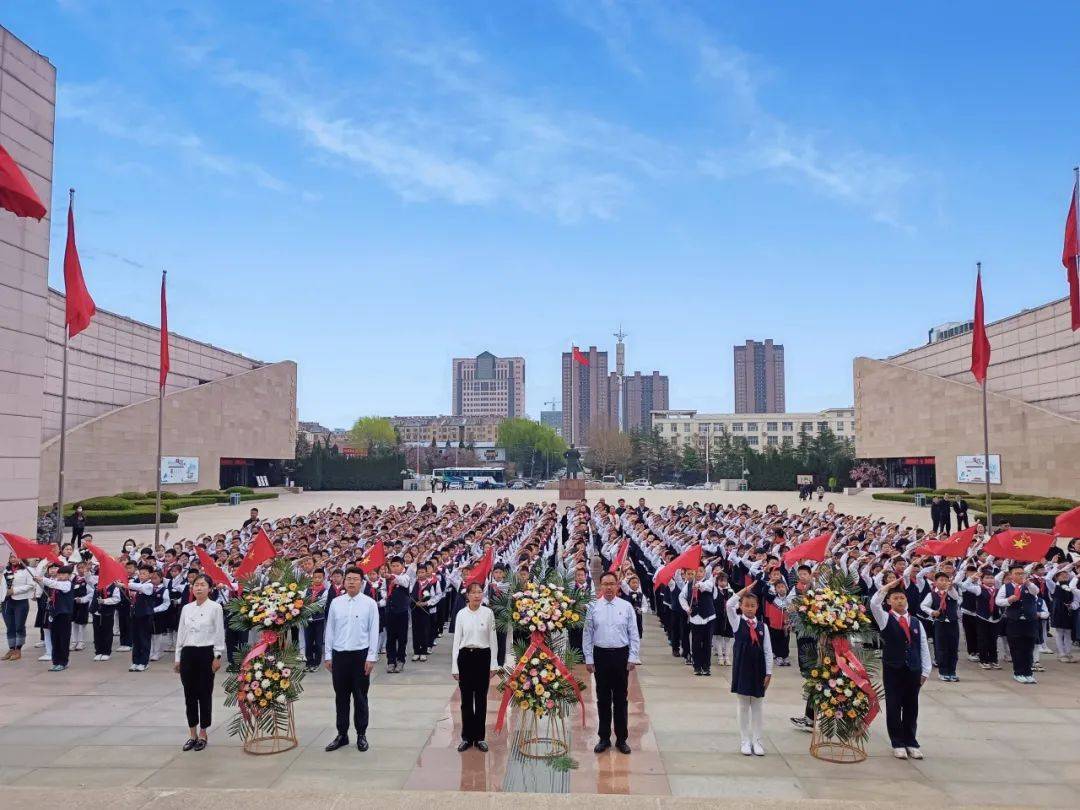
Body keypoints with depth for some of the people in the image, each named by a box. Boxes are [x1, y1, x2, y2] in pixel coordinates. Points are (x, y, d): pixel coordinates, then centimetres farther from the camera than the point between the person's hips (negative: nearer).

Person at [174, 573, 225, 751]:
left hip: (206, 653, -4)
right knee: (189, 694, 8)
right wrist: (178, 657, 9)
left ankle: (203, 734, 16)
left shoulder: (215, 608, -5)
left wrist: (217, 657, -8)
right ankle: (192, 734, 19)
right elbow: (181, 633, 11)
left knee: (204, 693, 3)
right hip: (188, 653, 4)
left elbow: (219, 633, -5)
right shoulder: (186, 608, 7)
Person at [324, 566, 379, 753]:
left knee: (360, 697, 7)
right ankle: (342, 734, 22)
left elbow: (374, 632, -4)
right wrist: (327, 655, 5)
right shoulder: (336, 603, 3)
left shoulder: (369, 603, -5)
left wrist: (371, 658, -8)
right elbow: (329, 630, 7)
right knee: (341, 697, 10)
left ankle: (361, 735, 19)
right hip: (339, 655, 2)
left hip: (360, 655, -2)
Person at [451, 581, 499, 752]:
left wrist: (493, 664, -1)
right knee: (466, 699, 7)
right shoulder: (461, 614, -1)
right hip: (465, 656, 0)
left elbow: (493, 639, 1)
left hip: (483, 656, 0)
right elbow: (456, 640, 1)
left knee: (481, 699, 7)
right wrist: (455, 667, -1)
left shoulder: (488, 613, -2)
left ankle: (479, 737, 19)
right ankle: (467, 737, 20)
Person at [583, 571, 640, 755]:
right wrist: (588, 659, -1)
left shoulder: (626, 607, -1)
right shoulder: (593, 607, 0)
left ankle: (621, 739, 19)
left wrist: (633, 657, -5)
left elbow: (634, 635, 1)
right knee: (603, 699, 9)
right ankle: (604, 738, 21)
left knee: (620, 698, 8)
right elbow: (587, 635, 3)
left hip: (621, 655, 0)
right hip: (601, 655, 1)